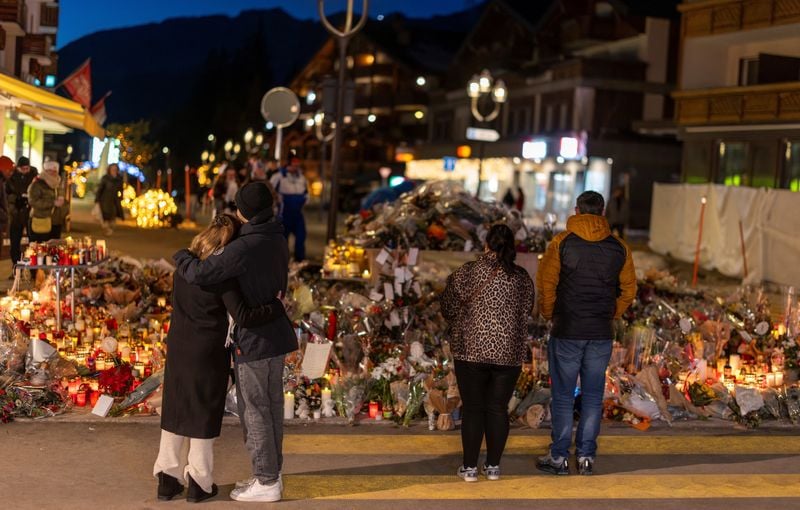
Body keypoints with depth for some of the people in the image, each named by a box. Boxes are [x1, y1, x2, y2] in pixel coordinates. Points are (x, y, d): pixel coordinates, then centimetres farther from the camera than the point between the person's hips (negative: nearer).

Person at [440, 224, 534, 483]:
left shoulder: (466, 272, -6)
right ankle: (493, 466, 14)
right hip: (510, 353, 2)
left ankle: (470, 467, 8)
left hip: (471, 350, -2)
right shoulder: (522, 278, 1)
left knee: (472, 408, 5)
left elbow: (448, 310, -2)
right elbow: (526, 311, 10)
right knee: (498, 409, 9)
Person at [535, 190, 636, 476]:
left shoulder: (562, 243, -6)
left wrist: (549, 315, 7)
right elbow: (629, 290, 8)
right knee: (593, 396, 11)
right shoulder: (618, 248, 3)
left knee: (563, 396, 5)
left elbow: (546, 283, -8)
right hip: (601, 335, 3)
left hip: (566, 333, -2)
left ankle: (559, 458, 10)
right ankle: (586, 456, 14)